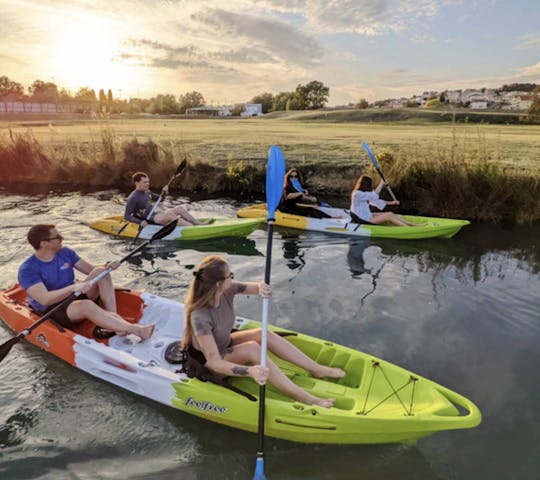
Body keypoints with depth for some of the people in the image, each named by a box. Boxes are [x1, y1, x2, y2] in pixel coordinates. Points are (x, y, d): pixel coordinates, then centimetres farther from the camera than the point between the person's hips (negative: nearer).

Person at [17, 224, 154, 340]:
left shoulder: (65, 253, 4)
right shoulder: (27, 270, -14)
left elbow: (91, 270, 5)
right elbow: (44, 299, -27)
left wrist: (107, 268, -17)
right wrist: (72, 288, -41)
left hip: (75, 297, 7)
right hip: (52, 312, -6)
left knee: (100, 271, -18)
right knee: (87, 305, -39)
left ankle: (114, 321, -29)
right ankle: (133, 329, -44)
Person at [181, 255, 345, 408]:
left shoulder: (227, 290, -17)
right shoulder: (199, 317, -35)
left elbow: (252, 287, -6)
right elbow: (214, 363, -35)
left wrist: (262, 286, -31)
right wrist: (250, 371, -48)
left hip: (225, 345, 7)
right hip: (207, 366, -7)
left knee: (263, 334, -12)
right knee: (252, 348, -28)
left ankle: (318, 369, -4)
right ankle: (304, 398, -27)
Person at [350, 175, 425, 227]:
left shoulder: (363, 193, 10)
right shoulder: (357, 194, -20)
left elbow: (375, 201, 13)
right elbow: (374, 195, -22)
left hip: (366, 216, 9)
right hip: (362, 220, -9)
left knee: (391, 214, -1)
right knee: (389, 216, -13)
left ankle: (413, 225, -1)